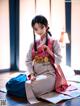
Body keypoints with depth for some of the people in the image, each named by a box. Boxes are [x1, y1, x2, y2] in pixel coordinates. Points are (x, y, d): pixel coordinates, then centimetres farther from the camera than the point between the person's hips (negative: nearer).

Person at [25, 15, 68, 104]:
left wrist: (49, 51, -21)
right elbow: (28, 61, 3)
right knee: (26, 84, -24)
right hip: (36, 74, 5)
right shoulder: (33, 44, 11)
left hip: (48, 74, -5)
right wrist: (32, 74, -13)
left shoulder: (54, 42, 0)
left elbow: (58, 61, -6)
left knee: (28, 85, -29)